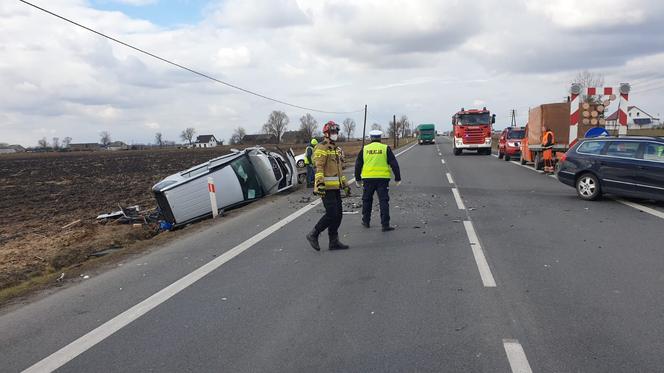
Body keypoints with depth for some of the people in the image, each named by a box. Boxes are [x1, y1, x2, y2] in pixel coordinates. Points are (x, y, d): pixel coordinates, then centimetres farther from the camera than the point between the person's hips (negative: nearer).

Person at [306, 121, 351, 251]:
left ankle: (334, 242, 14)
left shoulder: (335, 149, 21)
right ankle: (313, 235, 2)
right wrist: (320, 184, -29)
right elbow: (319, 168, -19)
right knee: (331, 214, -12)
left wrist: (345, 184, 27)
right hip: (326, 187, -9)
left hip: (336, 187, 9)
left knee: (338, 215, 8)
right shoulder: (321, 148, -9)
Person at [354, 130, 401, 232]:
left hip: (368, 178, 2)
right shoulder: (385, 148, 1)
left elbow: (358, 165, 10)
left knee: (367, 200, 16)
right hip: (383, 178, -1)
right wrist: (397, 178, 5)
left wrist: (357, 178, 19)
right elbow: (394, 164, 0)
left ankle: (366, 221, 25)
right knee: (383, 201, 0)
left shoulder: (364, 149, 6)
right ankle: (385, 225, -3)